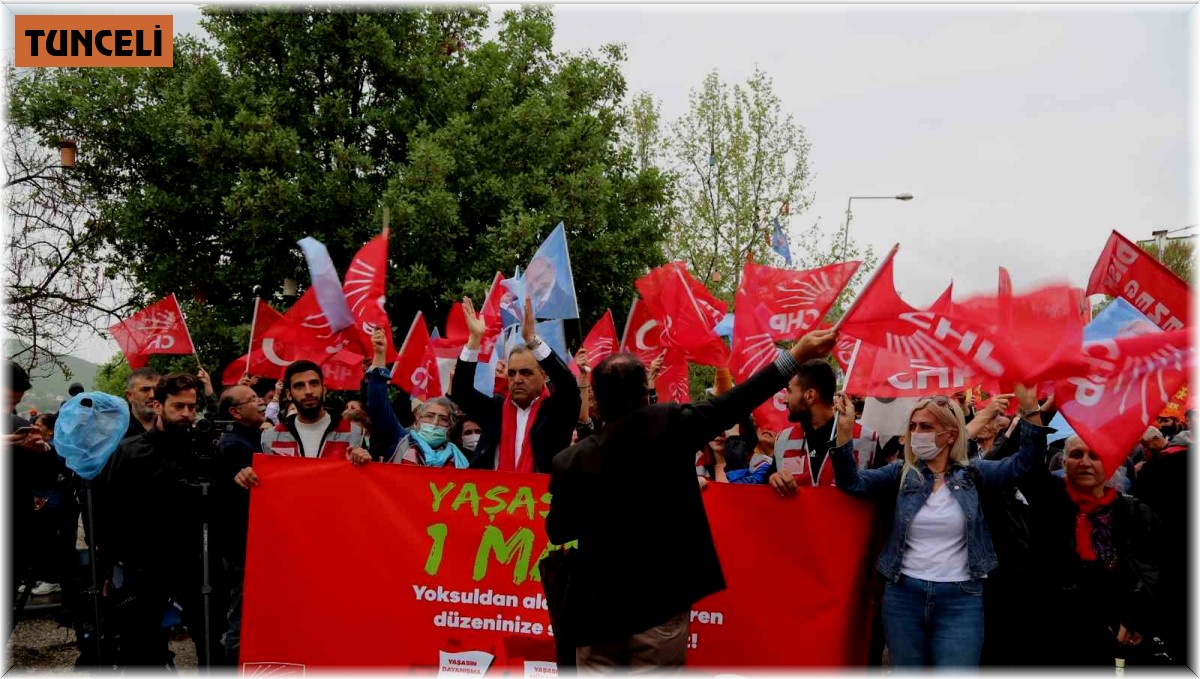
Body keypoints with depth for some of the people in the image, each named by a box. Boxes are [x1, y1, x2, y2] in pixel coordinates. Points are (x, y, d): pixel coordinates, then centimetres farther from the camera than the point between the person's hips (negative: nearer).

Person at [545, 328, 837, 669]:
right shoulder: (669, 425, -11)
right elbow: (734, 404, -6)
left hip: (596, 608, 2)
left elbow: (557, 532, 5)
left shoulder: (570, 461, -7)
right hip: (660, 604, -1)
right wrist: (796, 355, 0)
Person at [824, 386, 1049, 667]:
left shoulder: (971, 473, 3)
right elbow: (852, 482, -7)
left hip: (960, 599, -2)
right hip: (903, 595, 2)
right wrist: (845, 431, -20)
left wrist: (1030, 410, -20)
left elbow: (1027, 460, -6)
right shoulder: (902, 473, 5)